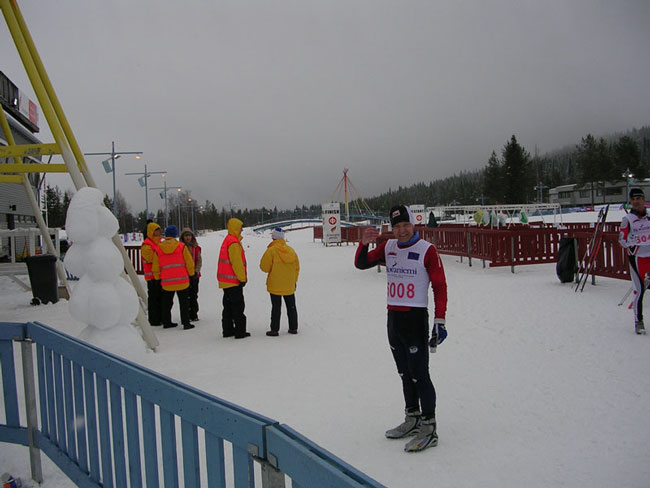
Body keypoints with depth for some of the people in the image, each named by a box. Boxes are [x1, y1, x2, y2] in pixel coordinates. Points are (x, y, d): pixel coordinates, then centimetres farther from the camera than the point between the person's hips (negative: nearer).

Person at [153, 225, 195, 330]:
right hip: (182, 281, -2)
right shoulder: (181, 246, -6)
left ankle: (166, 322, 23)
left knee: (166, 303, 16)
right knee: (184, 303, 6)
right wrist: (191, 274, 12)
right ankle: (186, 323, 5)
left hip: (166, 282, 2)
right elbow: (189, 263, -4)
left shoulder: (158, 249, 1)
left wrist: (159, 278, 20)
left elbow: (156, 268, 6)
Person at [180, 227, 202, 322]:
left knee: (194, 296, 7)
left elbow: (199, 261, 5)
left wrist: (196, 272, -7)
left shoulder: (196, 247, 6)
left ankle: (194, 315, 17)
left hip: (194, 275, 2)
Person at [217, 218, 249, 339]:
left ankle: (227, 330, 19)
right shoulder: (234, 243, -17)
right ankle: (240, 332, 0)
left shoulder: (227, 241, 16)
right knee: (238, 306, -4)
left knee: (228, 306, 14)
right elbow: (237, 263, -21)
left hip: (226, 281, 10)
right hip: (234, 281, -10)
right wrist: (243, 278, -15)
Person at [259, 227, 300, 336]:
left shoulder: (271, 250, -13)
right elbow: (297, 268, 8)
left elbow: (264, 267, -12)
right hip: (289, 286, 4)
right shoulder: (291, 250, 3)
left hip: (275, 286, -4)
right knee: (291, 306, 14)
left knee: (276, 307, 2)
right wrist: (294, 281, 17)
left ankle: (274, 330, 5)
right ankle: (293, 328, 20)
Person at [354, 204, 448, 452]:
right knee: (405, 373, 16)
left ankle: (429, 429, 6)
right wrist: (364, 243, -11)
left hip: (416, 319, -6)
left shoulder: (427, 250, -9)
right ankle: (412, 419, 31)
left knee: (419, 374, -4)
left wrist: (440, 319, -15)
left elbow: (440, 286, -9)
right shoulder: (388, 247, 7)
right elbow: (361, 264, 7)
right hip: (393, 317, 6)